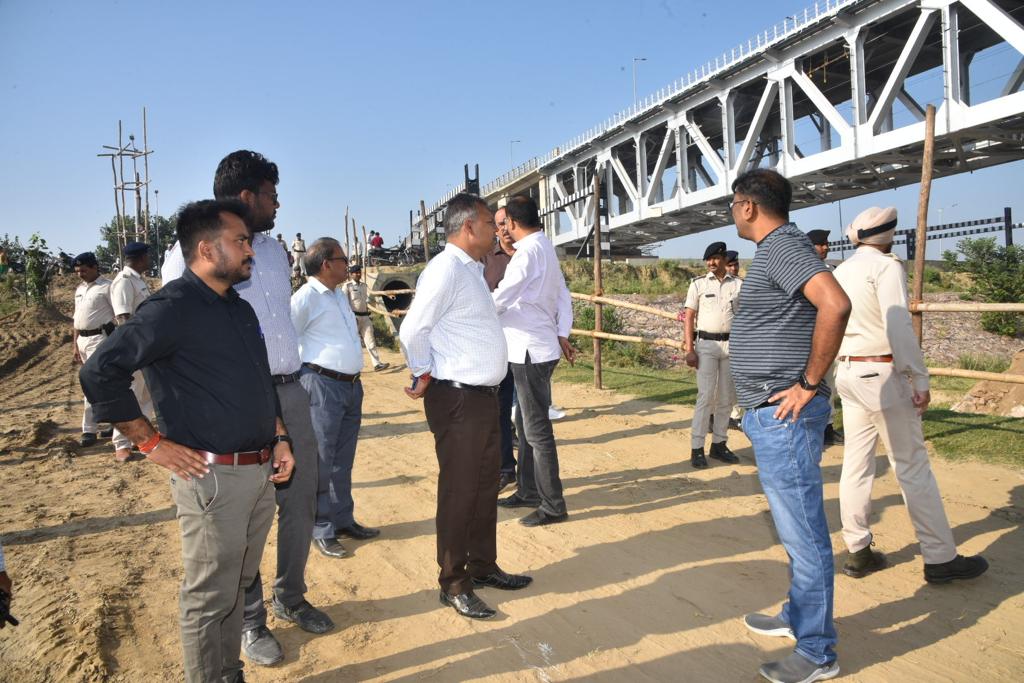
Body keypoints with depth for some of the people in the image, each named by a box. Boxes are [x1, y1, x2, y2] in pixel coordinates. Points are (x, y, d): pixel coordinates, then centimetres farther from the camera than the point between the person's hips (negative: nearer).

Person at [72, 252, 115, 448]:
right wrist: (75, 345, 17)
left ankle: (89, 430, -6)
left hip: (99, 339, -8)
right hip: (82, 340, 8)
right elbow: (77, 319, 20)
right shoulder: (79, 290, 16)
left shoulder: (106, 287, -8)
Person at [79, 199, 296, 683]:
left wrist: (279, 437, 12)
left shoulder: (240, 308, 12)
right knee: (210, 598, 8)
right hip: (213, 476, -8)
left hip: (260, 472, 8)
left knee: (238, 586, 21)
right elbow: (99, 373, -19)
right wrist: (152, 443, -15)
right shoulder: (172, 308, -15)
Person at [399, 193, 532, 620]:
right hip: (458, 400, -10)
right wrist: (424, 377, -6)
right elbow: (412, 331, -19)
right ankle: (454, 585, 17)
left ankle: (483, 566, 35)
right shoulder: (447, 269, -17)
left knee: (485, 487, 19)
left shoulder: (472, 269, 14)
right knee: (459, 492, 2)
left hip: (484, 396, 10)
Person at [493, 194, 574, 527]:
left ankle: (553, 506, 5)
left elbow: (500, 299, -20)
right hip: (537, 346, 10)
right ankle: (528, 491, 29)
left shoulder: (528, 251, -17)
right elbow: (564, 296, 13)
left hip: (531, 350, -10)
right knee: (526, 424, 18)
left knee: (537, 430, -3)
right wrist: (562, 334, 9)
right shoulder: (544, 247, 14)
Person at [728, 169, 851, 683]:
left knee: (803, 531, 0)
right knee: (795, 526, 21)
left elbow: (835, 304, -30)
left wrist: (809, 384, -22)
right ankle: (798, 616, 37)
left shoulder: (782, 246, -15)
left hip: (784, 415, -11)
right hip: (771, 414, 11)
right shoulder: (777, 248, 16)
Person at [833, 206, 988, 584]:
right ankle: (940, 559, 9)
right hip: (883, 374, -7)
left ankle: (858, 552, 15)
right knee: (912, 466, 0)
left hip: (848, 375, 7)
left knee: (856, 465, 9)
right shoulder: (886, 266, -10)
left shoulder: (840, 272, 12)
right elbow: (899, 327, -19)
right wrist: (919, 380, -16)